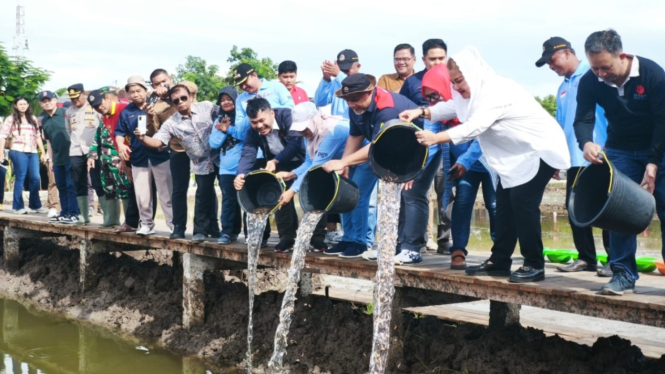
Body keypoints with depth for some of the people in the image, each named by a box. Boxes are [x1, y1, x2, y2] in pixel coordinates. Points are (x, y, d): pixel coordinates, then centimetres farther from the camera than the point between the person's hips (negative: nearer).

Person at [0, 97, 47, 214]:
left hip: (33, 152, 4)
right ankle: (18, 206, 2)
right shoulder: (11, 119, 5)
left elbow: (38, 136, 19)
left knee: (35, 178, -1)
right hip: (18, 151, -4)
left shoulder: (33, 119, 18)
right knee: (20, 178, -4)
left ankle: (35, 205, 9)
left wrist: (43, 152, 13)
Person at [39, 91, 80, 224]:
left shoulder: (65, 113, -7)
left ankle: (73, 213, -1)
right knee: (61, 186, 12)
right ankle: (64, 213, 20)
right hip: (57, 158, 7)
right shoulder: (44, 120, 15)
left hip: (70, 155, -7)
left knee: (71, 185, -5)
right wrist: (50, 159, 18)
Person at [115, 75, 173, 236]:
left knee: (167, 194, 2)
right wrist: (121, 145, -10)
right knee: (142, 196, 5)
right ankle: (147, 224, 18)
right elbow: (119, 132, 10)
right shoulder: (126, 112, 9)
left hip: (160, 156, -3)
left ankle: (174, 224, 6)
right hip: (139, 159, 3)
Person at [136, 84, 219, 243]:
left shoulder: (207, 107, -7)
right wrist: (143, 138, -31)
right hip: (202, 164, 0)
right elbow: (157, 142, -13)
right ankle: (201, 230, 18)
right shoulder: (171, 123, -6)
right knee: (203, 196, 3)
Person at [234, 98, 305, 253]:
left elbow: (295, 143, -36)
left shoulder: (287, 116, -25)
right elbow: (247, 154, -24)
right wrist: (241, 175, -45)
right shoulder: (253, 132, -10)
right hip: (280, 167, 5)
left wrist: (276, 161, -48)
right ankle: (287, 235, -4)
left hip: (302, 161, -5)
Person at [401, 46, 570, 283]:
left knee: (523, 201, -17)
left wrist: (434, 138, -41)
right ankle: (499, 261, 12)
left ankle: (534, 265, -9)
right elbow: (451, 107, 6)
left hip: (540, 149, -10)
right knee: (504, 201, 6)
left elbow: (474, 127, -36)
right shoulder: (474, 90, 2)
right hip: (517, 153, 10)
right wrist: (421, 112, -10)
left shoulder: (495, 92, -28)